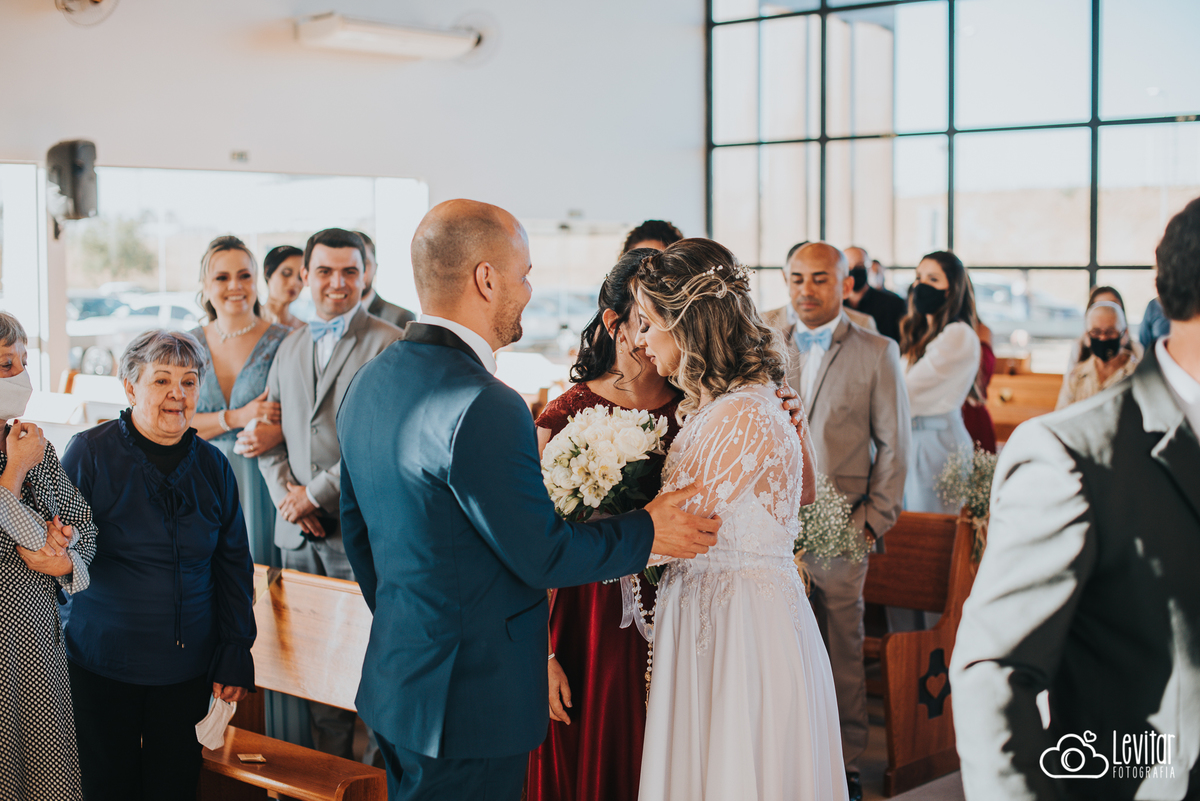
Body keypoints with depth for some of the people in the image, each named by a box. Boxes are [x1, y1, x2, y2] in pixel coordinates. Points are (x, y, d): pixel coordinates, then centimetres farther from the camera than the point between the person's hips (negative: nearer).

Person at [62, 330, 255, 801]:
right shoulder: (90, 453, -5)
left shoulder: (212, 465, 6)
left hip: (188, 670, 3)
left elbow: (233, 564, 10)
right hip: (103, 667, -3)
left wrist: (235, 655, 7)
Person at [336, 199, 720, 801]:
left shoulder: (369, 383, 5)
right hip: (473, 700, -9)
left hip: (395, 681, 9)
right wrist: (648, 531, -4)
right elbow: (541, 555, -19)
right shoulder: (483, 407, -25)